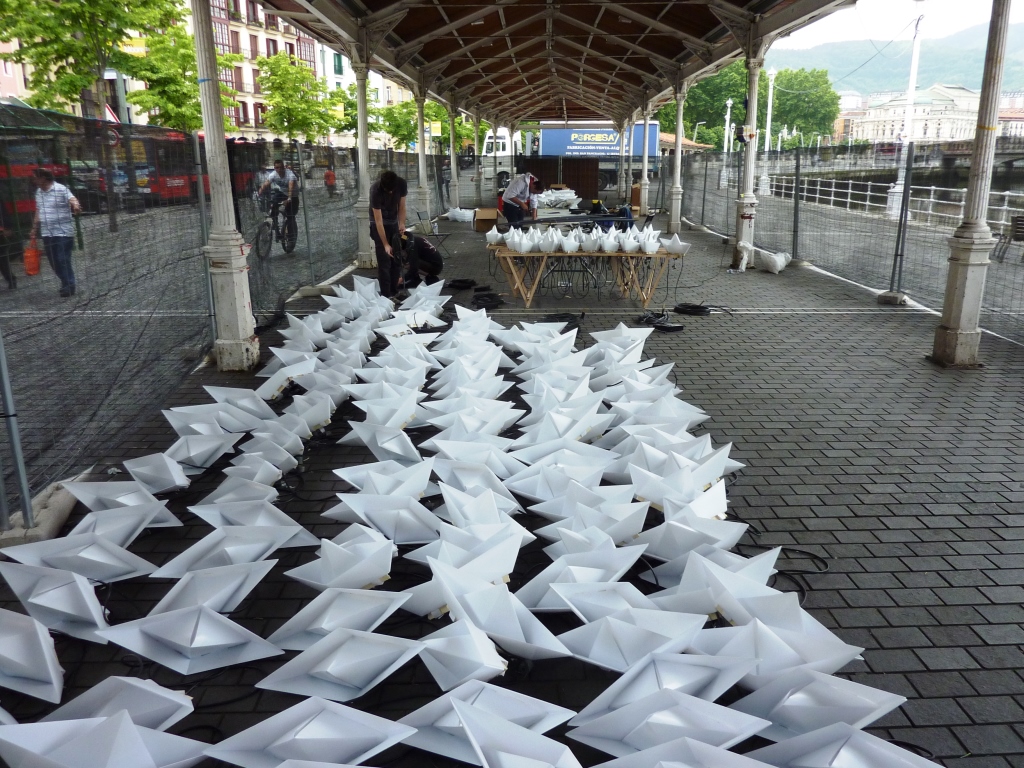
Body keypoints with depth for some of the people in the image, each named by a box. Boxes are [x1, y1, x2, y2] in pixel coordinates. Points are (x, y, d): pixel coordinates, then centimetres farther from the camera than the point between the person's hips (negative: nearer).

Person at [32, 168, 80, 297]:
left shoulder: (61, 189, -10)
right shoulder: (38, 192, 14)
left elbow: (72, 199, -29)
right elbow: (38, 211, 23)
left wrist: (75, 206, -51)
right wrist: (35, 228, 23)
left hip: (63, 232, -7)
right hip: (47, 233, 8)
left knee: (63, 260, -7)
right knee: (54, 262, 10)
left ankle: (69, 286, 3)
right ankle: (66, 284, 23)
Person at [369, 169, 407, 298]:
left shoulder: (402, 184, -19)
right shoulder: (376, 190, -31)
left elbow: (401, 206, -4)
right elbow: (378, 220, -29)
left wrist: (402, 224, -20)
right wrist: (385, 244, -30)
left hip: (394, 222, 5)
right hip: (379, 224, -5)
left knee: (397, 257, 5)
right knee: (384, 260, -10)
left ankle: (395, 291, 12)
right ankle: (385, 294, -7)